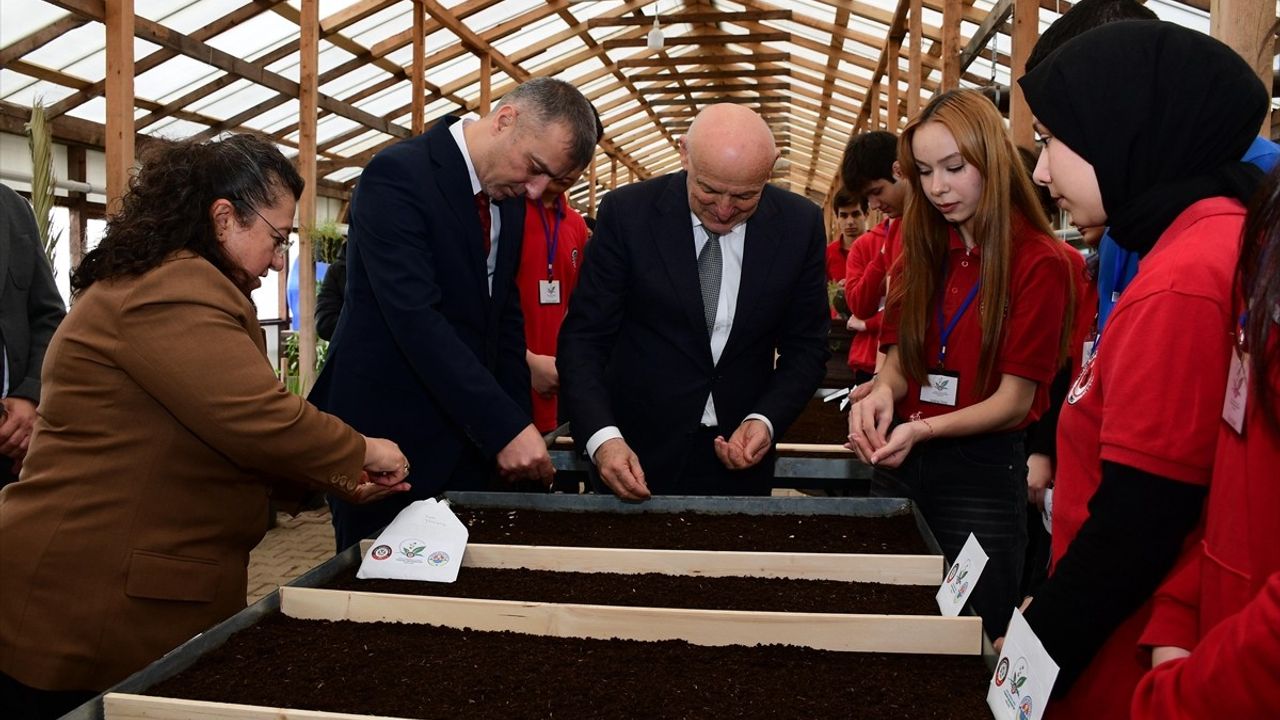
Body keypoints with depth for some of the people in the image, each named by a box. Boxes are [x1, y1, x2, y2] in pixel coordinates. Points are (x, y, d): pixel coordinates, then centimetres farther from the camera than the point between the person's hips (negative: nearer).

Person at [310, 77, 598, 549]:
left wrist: (519, 425, 6)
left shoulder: (510, 198, 7)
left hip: (470, 438, 7)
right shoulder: (398, 174, -17)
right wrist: (505, 427, -28)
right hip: (389, 438, -7)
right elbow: (416, 317, -26)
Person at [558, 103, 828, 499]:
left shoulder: (800, 224, -6)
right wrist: (602, 438, -25)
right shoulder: (627, 212, -12)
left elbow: (806, 345, 2)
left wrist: (766, 420, -15)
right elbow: (584, 338, -11)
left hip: (739, 457, 2)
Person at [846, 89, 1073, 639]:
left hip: (982, 475, -5)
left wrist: (923, 429, -27)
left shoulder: (1039, 262, -11)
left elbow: (1014, 398, -13)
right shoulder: (924, 248, 7)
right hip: (900, 467, 5)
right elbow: (898, 356, 7)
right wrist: (882, 393, -16)